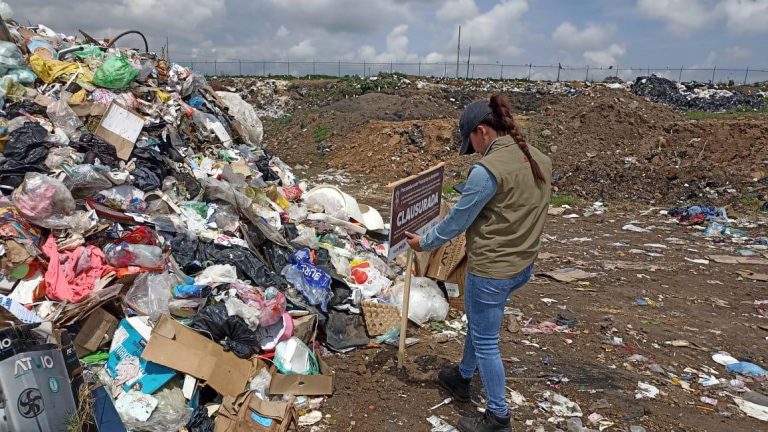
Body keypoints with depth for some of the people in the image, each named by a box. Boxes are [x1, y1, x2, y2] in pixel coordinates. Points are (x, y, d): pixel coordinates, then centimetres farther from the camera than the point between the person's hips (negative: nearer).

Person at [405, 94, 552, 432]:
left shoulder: (487, 170, -24)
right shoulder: (540, 161, 1)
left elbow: (457, 220, -15)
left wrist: (424, 243, 2)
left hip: (490, 271, -9)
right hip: (523, 266, 9)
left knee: (485, 342, 10)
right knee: (479, 323, 28)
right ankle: (462, 378, 48)